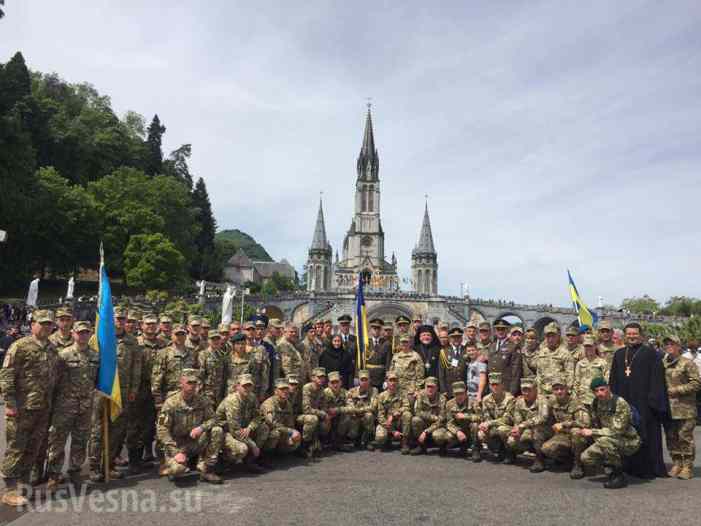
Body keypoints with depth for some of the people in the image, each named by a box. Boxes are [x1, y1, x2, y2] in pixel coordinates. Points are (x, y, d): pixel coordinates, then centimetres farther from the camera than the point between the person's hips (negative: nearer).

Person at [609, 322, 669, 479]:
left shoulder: (650, 353, 0)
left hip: (643, 402, -4)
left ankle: (647, 468, 10)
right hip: (623, 401, 5)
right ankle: (630, 466, 18)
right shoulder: (619, 354, 14)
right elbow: (613, 378, 15)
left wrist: (654, 399, -14)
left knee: (645, 435, -1)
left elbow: (657, 378, -7)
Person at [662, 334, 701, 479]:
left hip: (685, 409, -5)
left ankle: (687, 467, 8)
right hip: (667, 408, 5)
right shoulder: (662, 363, 11)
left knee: (685, 437, -2)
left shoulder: (687, 363, -5)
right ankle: (676, 464, 20)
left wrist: (677, 390, -13)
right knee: (671, 437, 10)